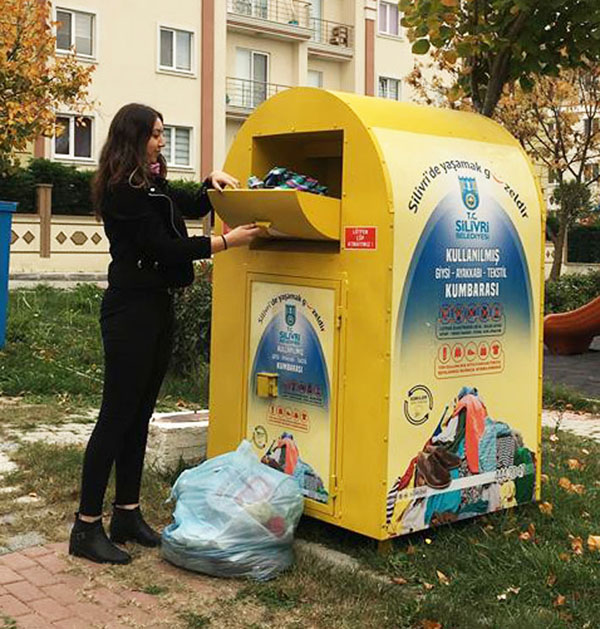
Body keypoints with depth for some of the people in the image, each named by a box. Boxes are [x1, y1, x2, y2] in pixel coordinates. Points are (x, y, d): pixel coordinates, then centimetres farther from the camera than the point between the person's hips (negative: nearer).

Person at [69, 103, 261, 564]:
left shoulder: (152, 185, 15)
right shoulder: (122, 191, -13)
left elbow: (192, 207, 30)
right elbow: (162, 247, -18)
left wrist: (214, 181, 11)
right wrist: (227, 241, -17)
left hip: (158, 305, 9)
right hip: (131, 309, -9)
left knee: (139, 415, 11)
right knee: (117, 415, -7)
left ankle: (128, 515, 19)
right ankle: (87, 528, 0)